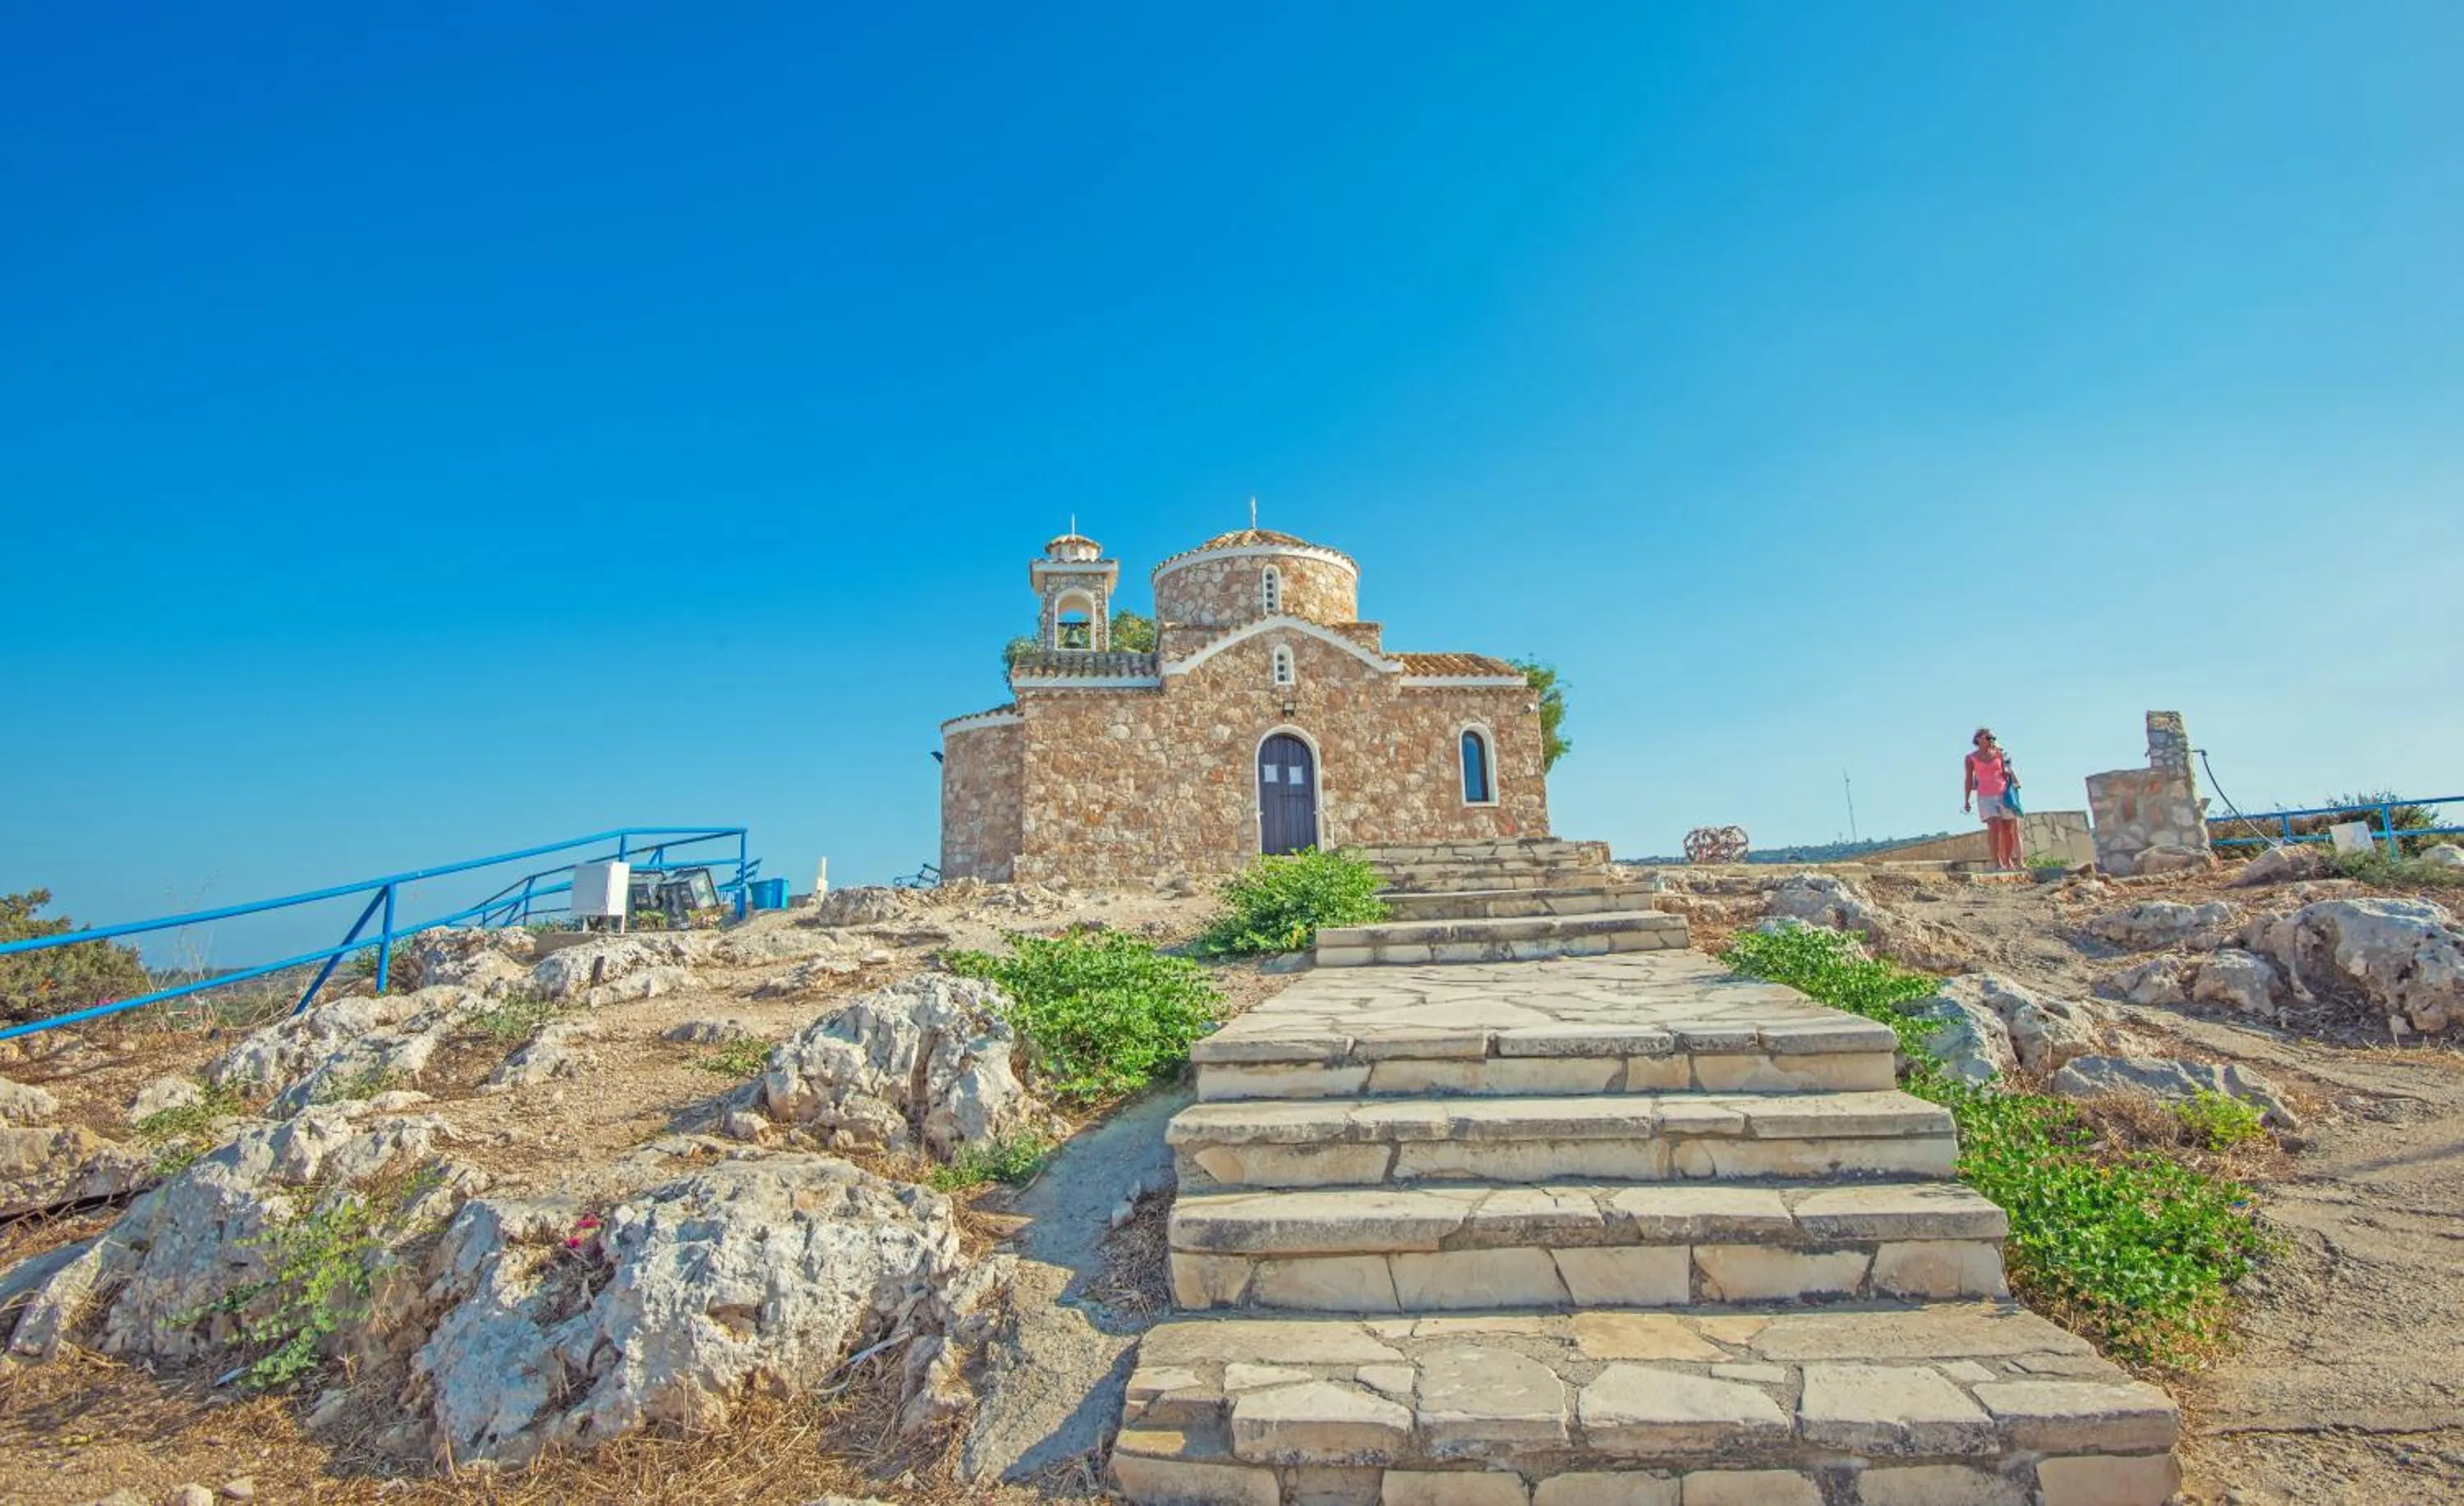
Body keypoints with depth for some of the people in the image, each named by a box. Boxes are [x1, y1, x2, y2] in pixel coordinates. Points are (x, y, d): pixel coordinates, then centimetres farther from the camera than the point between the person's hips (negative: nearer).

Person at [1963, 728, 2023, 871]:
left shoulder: (1999, 754, 10)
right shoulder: (1971, 758, 4)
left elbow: (2005, 772, 16)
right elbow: (1969, 780, 6)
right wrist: (1966, 800, 4)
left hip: (2003, 794, 3)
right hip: (1985, 796, -3)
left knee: (2008, 829, 2)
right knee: (1994, 826, -18)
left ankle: (2008, 861, 15)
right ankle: (1997, 862, -18)